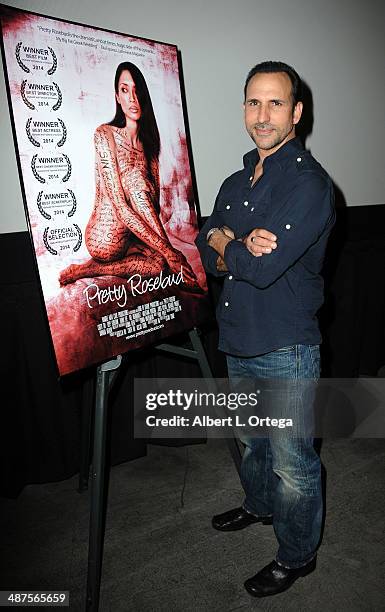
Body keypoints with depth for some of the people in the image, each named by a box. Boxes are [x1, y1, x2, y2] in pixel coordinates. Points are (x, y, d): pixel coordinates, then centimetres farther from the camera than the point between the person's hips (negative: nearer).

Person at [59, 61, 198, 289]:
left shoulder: (148, 140, 8)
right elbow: (119, 204, -23)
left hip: (128, 236, 6)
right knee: (136, 179, -24)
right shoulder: (105, 134, -13)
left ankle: (89, 269, -6)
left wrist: (161, 244, -16)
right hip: (106, 236, -6)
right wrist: (165, 247, -29)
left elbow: (154, 199, 3)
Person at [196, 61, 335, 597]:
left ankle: (297, 554, 32)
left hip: (286, 351, -7)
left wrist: (223, 240, -8)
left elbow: (262, 267, -26)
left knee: (293, 462, 9)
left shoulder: (309, 183, -17)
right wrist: (240, 246, -18)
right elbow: (206, 255, 3)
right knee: (254, 440, 27)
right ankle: (259, 505, 52)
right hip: (239, 342, 7)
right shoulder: (236, 184, 9)